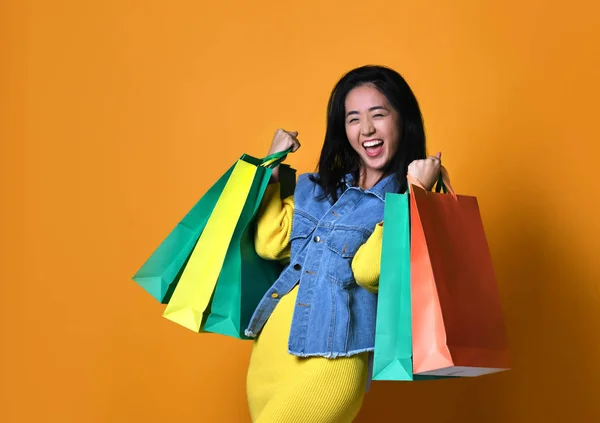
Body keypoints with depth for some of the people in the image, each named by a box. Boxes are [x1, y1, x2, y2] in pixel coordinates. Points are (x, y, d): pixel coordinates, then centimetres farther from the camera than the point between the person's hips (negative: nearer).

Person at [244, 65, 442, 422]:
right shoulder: (318, 188, 14)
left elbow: (366, 270, -18)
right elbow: (269, 244, 9)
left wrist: (413, 194, -21)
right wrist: (271, 166, 13)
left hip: (335, 354, -6)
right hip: (273, 340, 6)